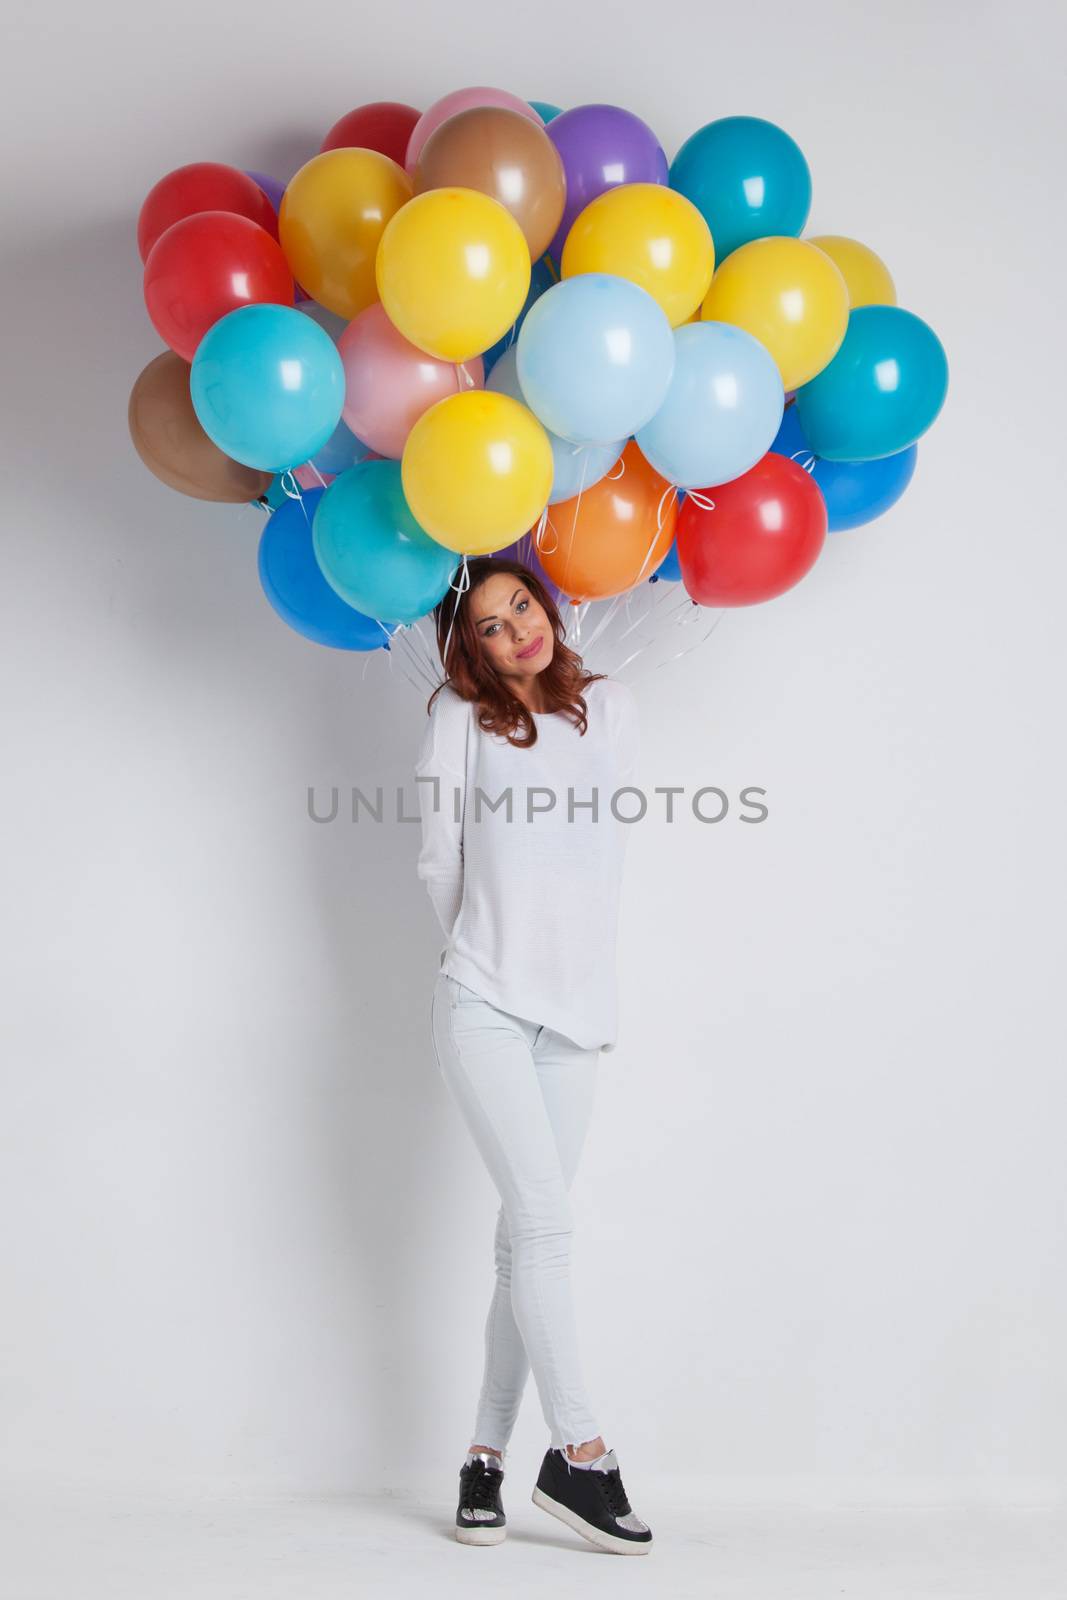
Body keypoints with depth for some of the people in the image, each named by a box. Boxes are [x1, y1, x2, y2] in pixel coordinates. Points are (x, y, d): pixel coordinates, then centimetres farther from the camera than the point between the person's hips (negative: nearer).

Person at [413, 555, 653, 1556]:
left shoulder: (611, 709, 11)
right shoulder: (461, 717, 1)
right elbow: (439, 858, 6)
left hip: (574, 1007, 3)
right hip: (484, 1004, -3)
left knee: (528, 1234, 3)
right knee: (543, 1219, -11)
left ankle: (487, 1455, 9)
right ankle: (579, 1453, -6)